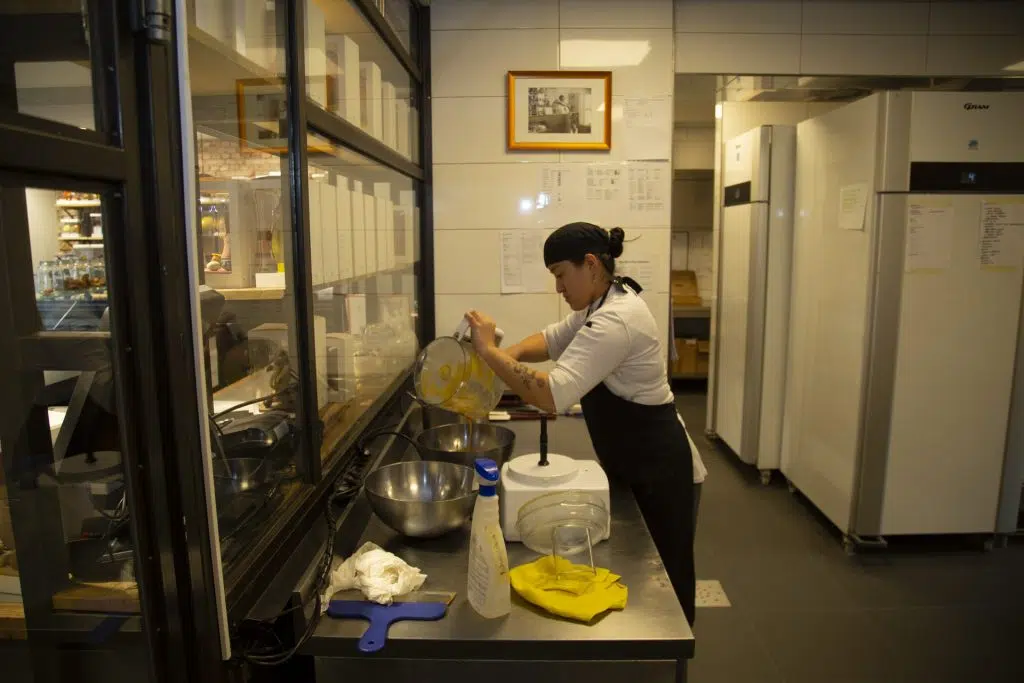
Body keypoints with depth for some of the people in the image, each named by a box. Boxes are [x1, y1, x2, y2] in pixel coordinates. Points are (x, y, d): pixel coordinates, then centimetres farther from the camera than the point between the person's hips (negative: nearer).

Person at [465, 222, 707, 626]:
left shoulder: (615, 321, -29)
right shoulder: (605, 301, 3)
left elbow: (553, 395, -37)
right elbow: (553, 339, 11)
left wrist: (489, 350, -30)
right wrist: (508, 355, -10)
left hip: (657, 468, -10)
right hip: (631, 463, 10)